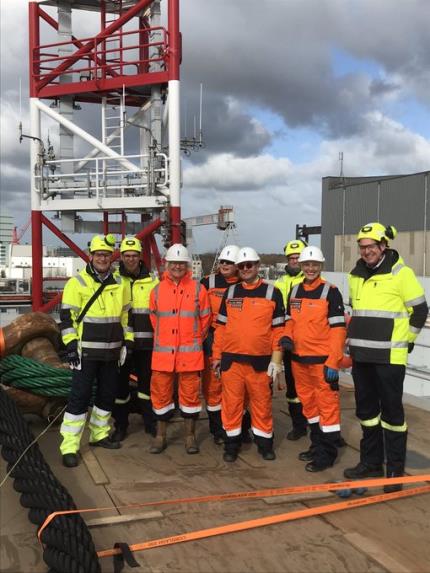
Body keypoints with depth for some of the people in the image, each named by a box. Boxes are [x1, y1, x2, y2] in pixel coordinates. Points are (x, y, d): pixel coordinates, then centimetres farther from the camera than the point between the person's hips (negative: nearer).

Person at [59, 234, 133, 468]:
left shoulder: (119, 284, 9)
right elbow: (67, 316, -8)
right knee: (80, 396, -6)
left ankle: (99, 434, 31)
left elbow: (126, 314, 16)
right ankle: (69, 446, 0)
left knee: (108, 394, 14)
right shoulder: (77, 283, -7)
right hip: (86, 351, -5)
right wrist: (71, 344, -14)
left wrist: (128, 339, 10)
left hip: (111, 352, 6)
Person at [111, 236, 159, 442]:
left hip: (146, 342, 1)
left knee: (147, 382, 11)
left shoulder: (152, 282, 5)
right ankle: (120, 425, 20)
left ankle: (150, 422, 25)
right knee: (120, 383, 7)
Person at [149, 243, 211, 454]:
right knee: (161, 394, 7)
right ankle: (160, 436, 21)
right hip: (163, 353, 2)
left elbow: (205, 320, 6)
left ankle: (190, 436, 20)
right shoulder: (157, 290, 5)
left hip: (190, 353, -2)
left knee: (190, 394, 6)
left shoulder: (198, 289, -1)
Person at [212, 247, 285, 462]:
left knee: (262, 403, 7)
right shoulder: (230, 292, 9)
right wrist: (217, 356, 7)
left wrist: (276, 359, -4)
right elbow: (221, 326, 11)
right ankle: (232, 442, 20)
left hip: (260, 361, -2)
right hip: (231, 359, 2)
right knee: (232, 403, 7)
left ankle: (265, 442, 23)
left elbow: (278, 329, 1)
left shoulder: (272, 293, 2)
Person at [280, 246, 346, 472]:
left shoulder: (330, 292, -8)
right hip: (298, 359, 7)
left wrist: (333, 362, -16)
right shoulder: (294, 291, 10)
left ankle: (328, 453, 9)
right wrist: (287, 336, -1)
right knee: (308, 403, 16)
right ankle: (317, 445, 31)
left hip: (322, 360, -6)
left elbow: (338, 329, -11)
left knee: (327, 404, -1)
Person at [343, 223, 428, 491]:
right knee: (366, 409, 13)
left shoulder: (401, 273, -9)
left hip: (390, 356, -7)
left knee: (391, 411, 0)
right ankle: (371, 463, 26)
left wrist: (407, 339, 2)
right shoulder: (356, 275, 11)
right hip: (361, 355, 7)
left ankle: (395, 470, 11)